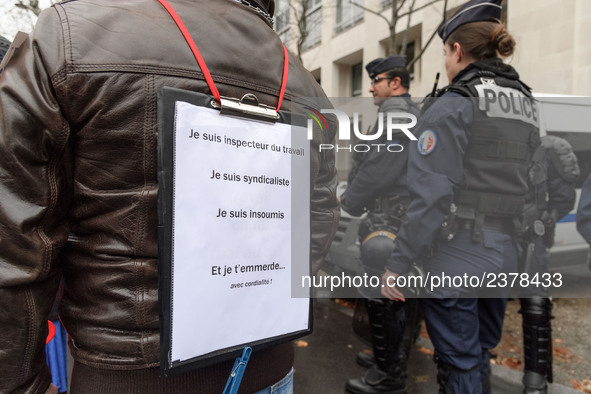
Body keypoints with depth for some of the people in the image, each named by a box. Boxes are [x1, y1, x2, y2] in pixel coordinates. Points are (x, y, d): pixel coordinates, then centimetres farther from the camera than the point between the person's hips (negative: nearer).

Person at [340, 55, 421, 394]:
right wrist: (356, 198, 17)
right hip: (402, 213, 10)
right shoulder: (413, 112, 20)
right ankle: (392, 357, 32)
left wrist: (348, 203, -10)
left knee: (379, 293, -4)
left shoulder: (394, 111, -11)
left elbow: (379, 167, -20)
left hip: (388, 217, -10)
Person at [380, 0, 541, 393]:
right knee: (480, 354, 24)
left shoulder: (452, 105, -13)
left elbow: (431, 195, -20)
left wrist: (398, 264, -15)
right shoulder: (526, 105, 10)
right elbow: (525, 185, 9)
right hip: (503, 256, 8)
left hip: (456, 258, -7)